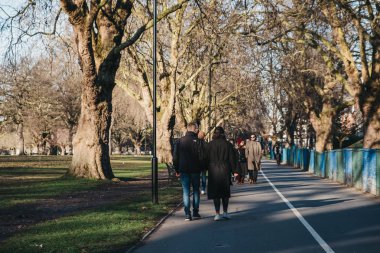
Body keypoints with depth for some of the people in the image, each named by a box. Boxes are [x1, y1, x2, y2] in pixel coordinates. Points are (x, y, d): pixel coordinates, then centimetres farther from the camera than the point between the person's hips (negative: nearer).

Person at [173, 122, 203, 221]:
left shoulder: (179, 141, 3)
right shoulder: (198, 141, -8)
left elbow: (175, 157, 5)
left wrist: (177, 170, 11)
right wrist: (203, 168, 3)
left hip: (184, 170, 2)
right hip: (195, 170, -2)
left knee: (186, 192, 3)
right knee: (196, 191, 12)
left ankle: (187, 214, -2)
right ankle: (195, 212, 13)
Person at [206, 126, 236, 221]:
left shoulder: (210, 144, -5)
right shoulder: (227, 144, -2)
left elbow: (207, 158, -1)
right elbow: (232, 158, 0)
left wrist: (206, 168, 9)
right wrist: (233, 169, 6)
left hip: (213, 170, -1)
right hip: (225, 170, 1)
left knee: (215, 192, 3)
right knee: (225, 192, 13)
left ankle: (217, 214, -2)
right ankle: (225, 212, 18)